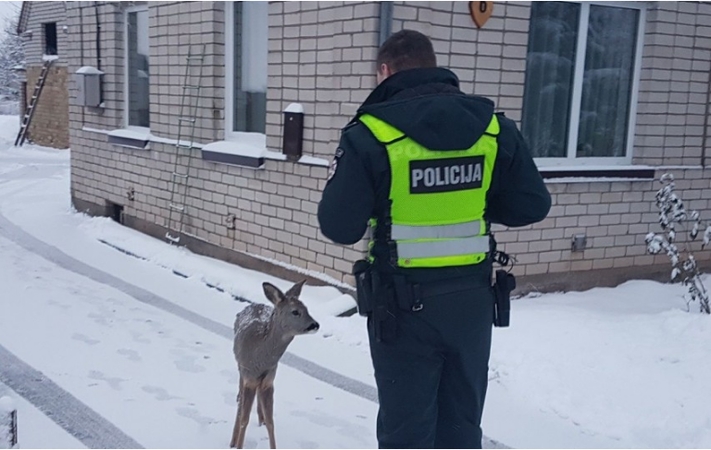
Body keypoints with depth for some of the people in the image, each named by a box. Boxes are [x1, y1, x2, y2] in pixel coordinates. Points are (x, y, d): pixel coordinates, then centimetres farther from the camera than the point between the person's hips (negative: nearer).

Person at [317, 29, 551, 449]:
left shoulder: (372, 133, -15)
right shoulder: (495, 127, -2)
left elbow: (339, 227, -14)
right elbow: (532, 206, 2)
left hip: (404, 303, -3)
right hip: (472, 298, 4)